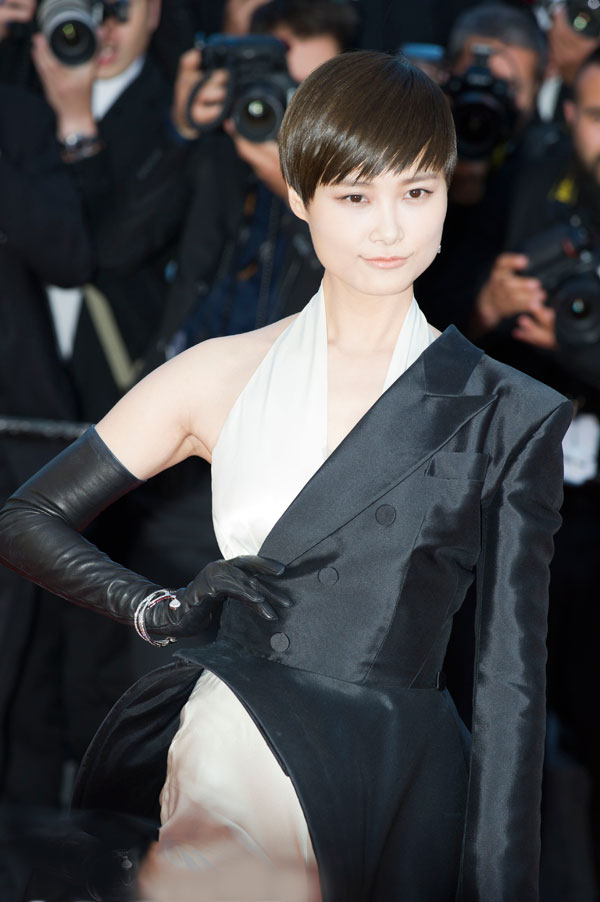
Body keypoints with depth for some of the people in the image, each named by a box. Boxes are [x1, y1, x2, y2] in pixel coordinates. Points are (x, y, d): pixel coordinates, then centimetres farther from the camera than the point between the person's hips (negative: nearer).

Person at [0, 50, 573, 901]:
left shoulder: (507, 417, 10)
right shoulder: (225, 375, 13)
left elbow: (510, 675, 8)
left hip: (394, 768, 0)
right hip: (236, 724, 0)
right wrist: (154, 606, 3)